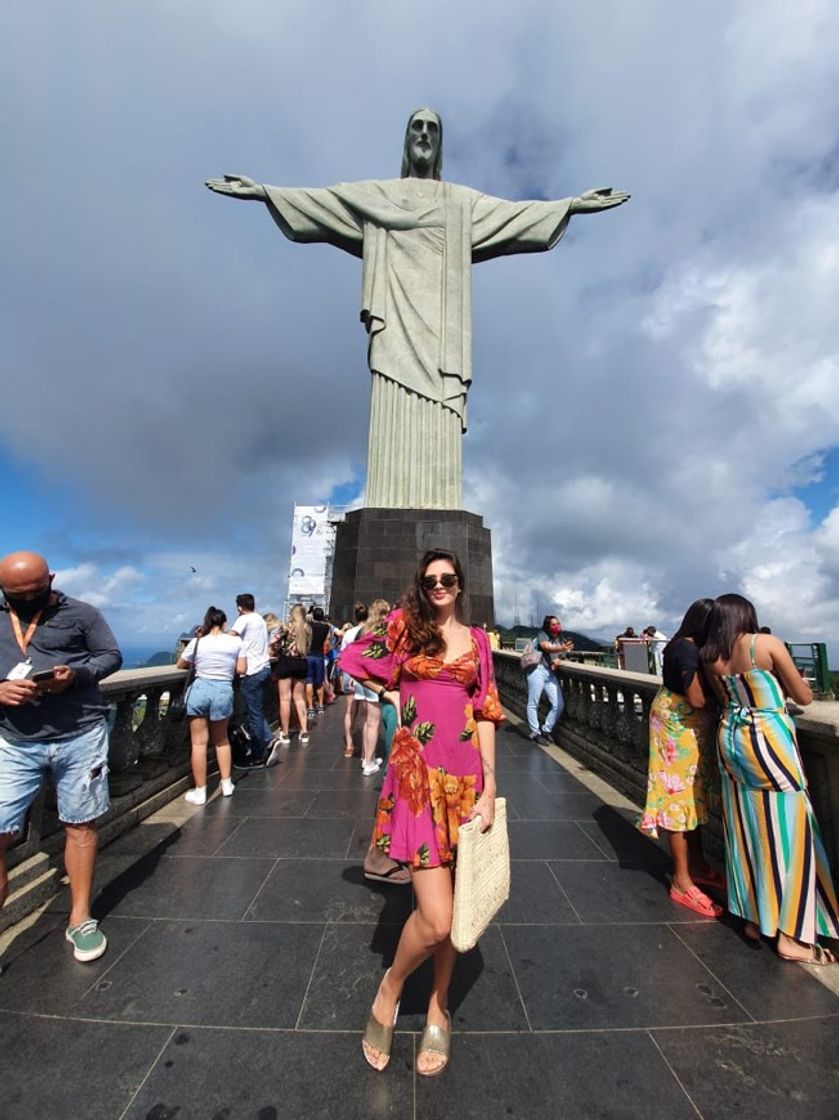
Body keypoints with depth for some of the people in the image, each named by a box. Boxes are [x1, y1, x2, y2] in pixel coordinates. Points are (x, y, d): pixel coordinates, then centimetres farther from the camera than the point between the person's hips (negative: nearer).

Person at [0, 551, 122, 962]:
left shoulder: (80, 613, -1)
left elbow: (112, 655, 1)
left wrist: (75, 674, -18)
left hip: (81, 737, -1)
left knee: (80, 824, 11)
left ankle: (79, 919, 28)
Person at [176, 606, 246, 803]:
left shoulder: (197, 642, 1)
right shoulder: (236, 641, -1)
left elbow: (180, 665, 15)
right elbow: (242, 670, 1)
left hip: (199, 689, -1)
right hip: (223, 692, 1)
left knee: (199, 742, 7)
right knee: (221, 739, 20)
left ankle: (200, 792, 13)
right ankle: (226, 784, 26)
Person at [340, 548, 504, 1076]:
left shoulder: (477, 639, 8)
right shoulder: (405, 626, 3)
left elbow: (485, 713, 5)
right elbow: (353, 658, 14)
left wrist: (489, 787, 0)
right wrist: (392, 696, 5)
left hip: (465, 771, 3)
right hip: (418, 768, -2)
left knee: (452, 900, 14)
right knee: (436, 919, -6)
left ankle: (439, 1007, 39)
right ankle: (390, 989, 26)